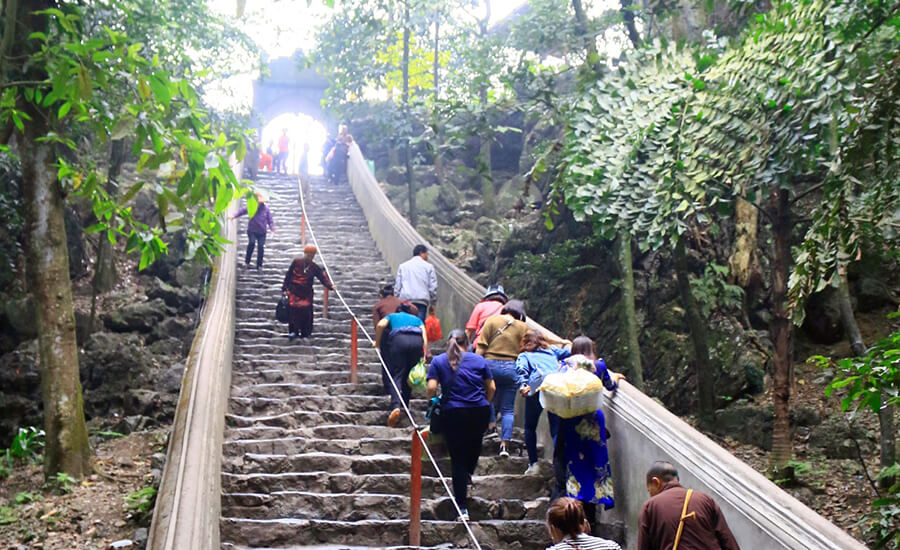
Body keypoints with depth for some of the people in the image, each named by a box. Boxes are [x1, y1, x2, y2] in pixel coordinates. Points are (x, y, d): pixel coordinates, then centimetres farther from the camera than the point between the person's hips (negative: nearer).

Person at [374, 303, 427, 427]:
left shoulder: (392, 316, 30)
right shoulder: (417, 319, 35)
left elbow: (380, 325, 7)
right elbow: (424, 337, 15)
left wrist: (377, 342, 16)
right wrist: (425, 354, 10)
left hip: (399, 339, -2)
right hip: (417, 341, 2)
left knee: (397, 375, -6)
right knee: (409, 375, 17)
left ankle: (396, 406, -27)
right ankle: (406, 405, 17)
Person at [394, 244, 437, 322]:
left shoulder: (403, 266, 16)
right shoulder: (428, 266, 8)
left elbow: (397, 286, 12)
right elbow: (433, 287, 3)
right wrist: (432, 303, 12)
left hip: (405, 300, 3)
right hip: (422, 301, -3)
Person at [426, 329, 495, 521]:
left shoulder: (438, 361, 7)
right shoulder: (478, 360, 10)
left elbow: (431, 387, -5)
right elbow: (491, 388, 9)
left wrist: (433, 402, 15)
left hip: (454, 413, -1)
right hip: (480, 412, 1)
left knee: (458, 458, 3)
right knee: (474, 447, 28)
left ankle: (462, 508, 1)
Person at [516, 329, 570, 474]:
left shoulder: (524, 355, 23)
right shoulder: (552, 351, 33)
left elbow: (521, 370, 2)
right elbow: (569, 353, 20)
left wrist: (523, 386, -13)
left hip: (537, 387, -2)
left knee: (530, 427, 15)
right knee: (557, 429, 2)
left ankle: (533, 463, 8)